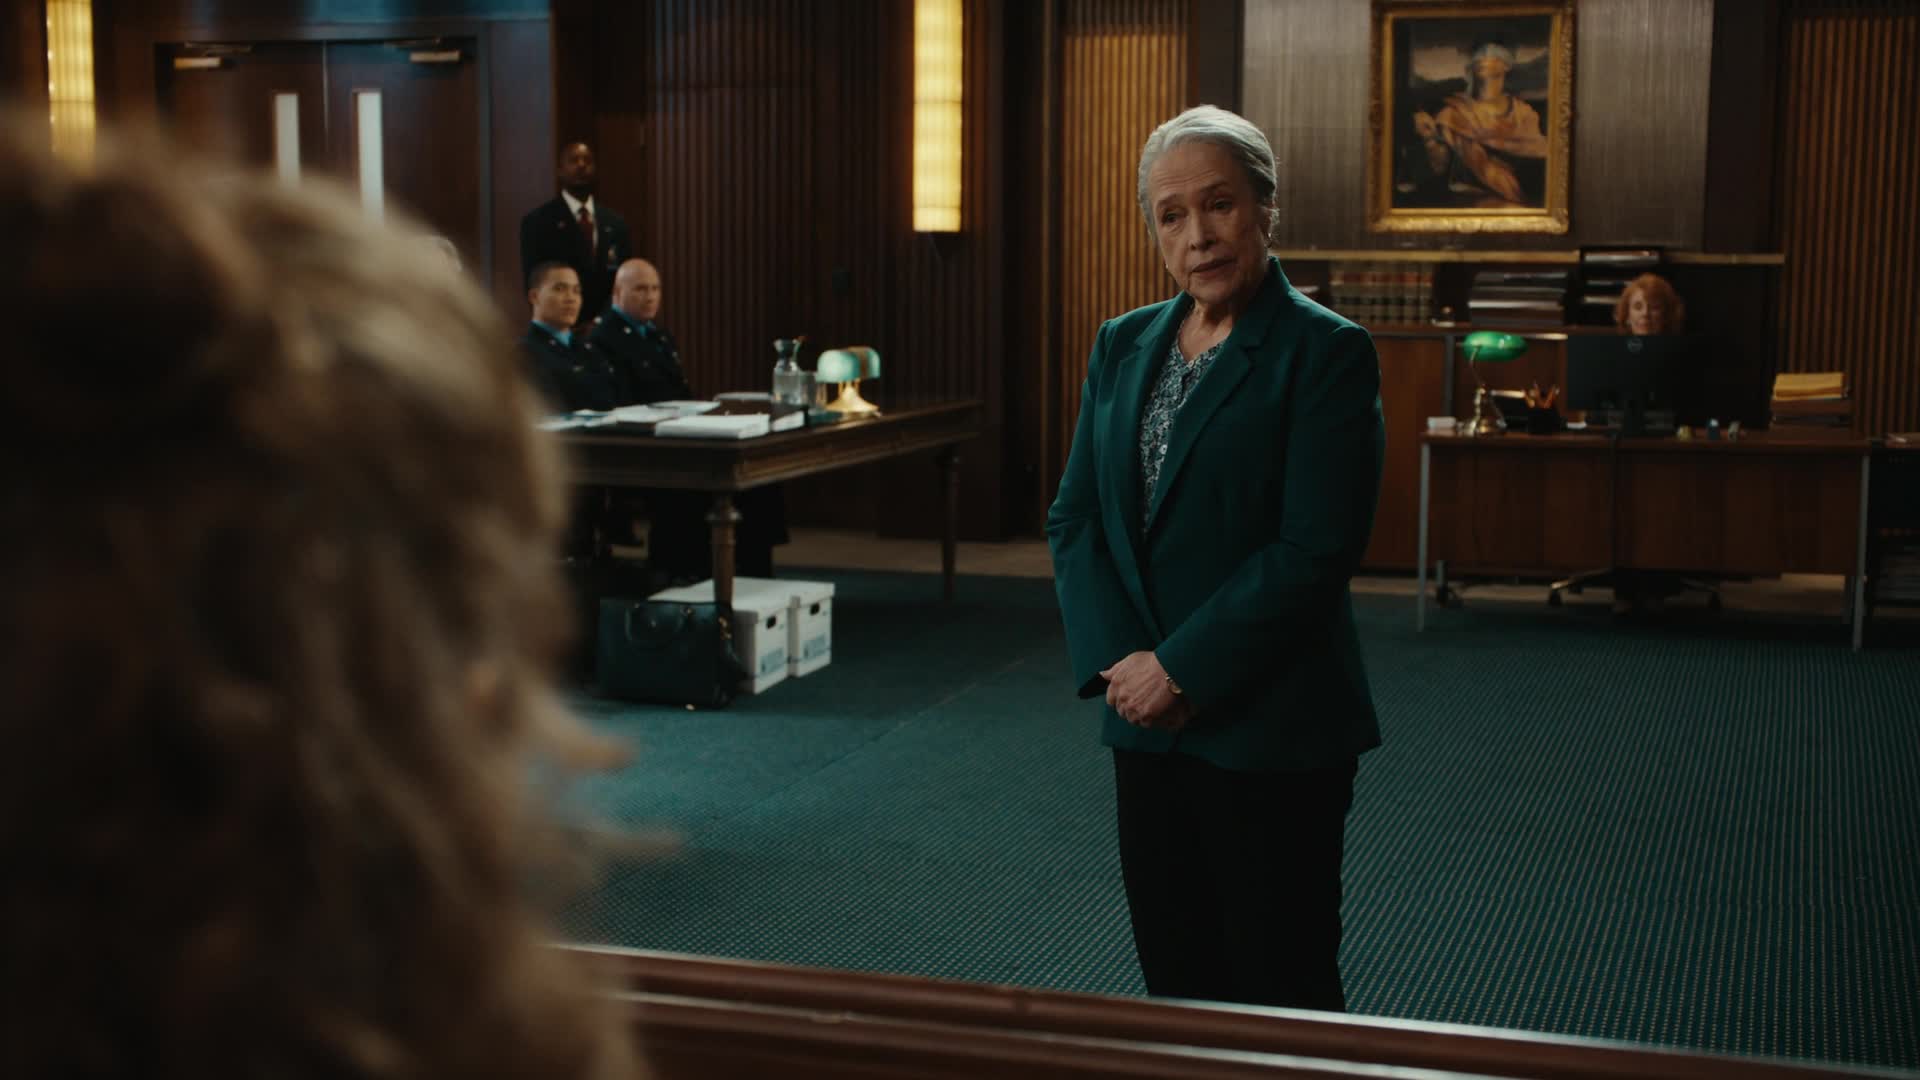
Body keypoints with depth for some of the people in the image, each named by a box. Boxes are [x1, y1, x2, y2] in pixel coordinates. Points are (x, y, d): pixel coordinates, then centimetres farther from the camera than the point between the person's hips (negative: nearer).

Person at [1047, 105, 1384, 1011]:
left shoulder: (1325, 352, -9)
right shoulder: (1123, 345, 10)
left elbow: (1317, 548, -16)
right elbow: (1074, 517, 9)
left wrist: (1181, 667, -16)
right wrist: (1113, 661, -6)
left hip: (1272, 731, -6)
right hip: (1145, 723, 6)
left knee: (1279, 991, 3)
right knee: (1174, 980, 13)